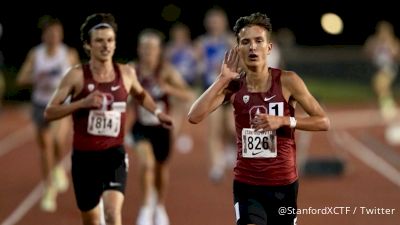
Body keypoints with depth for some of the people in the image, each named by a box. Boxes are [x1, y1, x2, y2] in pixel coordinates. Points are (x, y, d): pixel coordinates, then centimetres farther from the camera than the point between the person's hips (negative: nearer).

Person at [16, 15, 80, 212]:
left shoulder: (69, 54, -3)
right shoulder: (35, 54, -2)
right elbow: (21, 79, -5)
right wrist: (38, 78, -21)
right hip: (41, 104, 2)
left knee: (59, 140, -29)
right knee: (45, 149, 8)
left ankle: (58, 167, 4)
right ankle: (49, 192, 22)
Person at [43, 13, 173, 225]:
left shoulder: (126, 73, 1)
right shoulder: (77, 76, -7)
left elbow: (140, 94, 26)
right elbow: (49, 112, -9)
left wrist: (157, 112, 12)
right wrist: (83, 102, -21)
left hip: (114, 154, 0)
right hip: (84, 156, 0)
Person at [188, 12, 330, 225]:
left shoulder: (287, 81, -9)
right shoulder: (233, 85, -4)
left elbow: (323, 121, -7)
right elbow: (194, 116, -16)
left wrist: (284, 121, -20)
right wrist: (222, 78, -16)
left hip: (283, 183, 0)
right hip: (246, 184, 0)